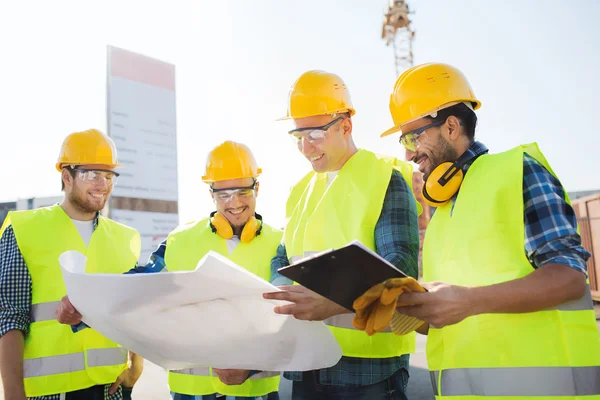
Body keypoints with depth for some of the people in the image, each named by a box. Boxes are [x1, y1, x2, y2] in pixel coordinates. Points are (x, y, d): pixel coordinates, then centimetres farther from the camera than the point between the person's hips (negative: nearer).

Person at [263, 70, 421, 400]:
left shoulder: (385, 178, -7)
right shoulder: (301, 191, 12)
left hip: (369, 360, -5)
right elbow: (283, 261, 14)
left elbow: (400, 266, -17)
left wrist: (333, 303, -32)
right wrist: (280, 296, -9)